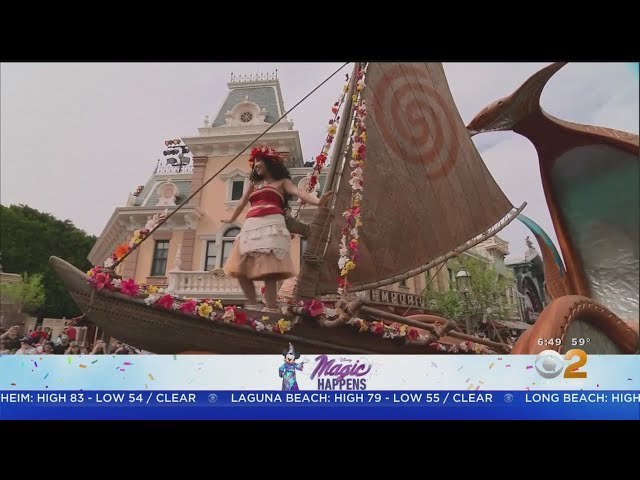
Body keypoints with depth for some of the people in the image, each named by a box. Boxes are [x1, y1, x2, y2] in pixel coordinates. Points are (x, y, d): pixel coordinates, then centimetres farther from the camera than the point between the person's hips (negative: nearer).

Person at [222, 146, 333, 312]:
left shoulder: (282, 181, 15)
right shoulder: (254, 184, 31)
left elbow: (299, 192, -3)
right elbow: (242, 203, 43)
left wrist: (318, 201, -22)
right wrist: (231, 219, 55)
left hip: (271, 224, -6)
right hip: (251, 225, 6)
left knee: (268, 268, -19)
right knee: (240, 268, -5)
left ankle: (271, 310, -21)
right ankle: (252, 306, 1)